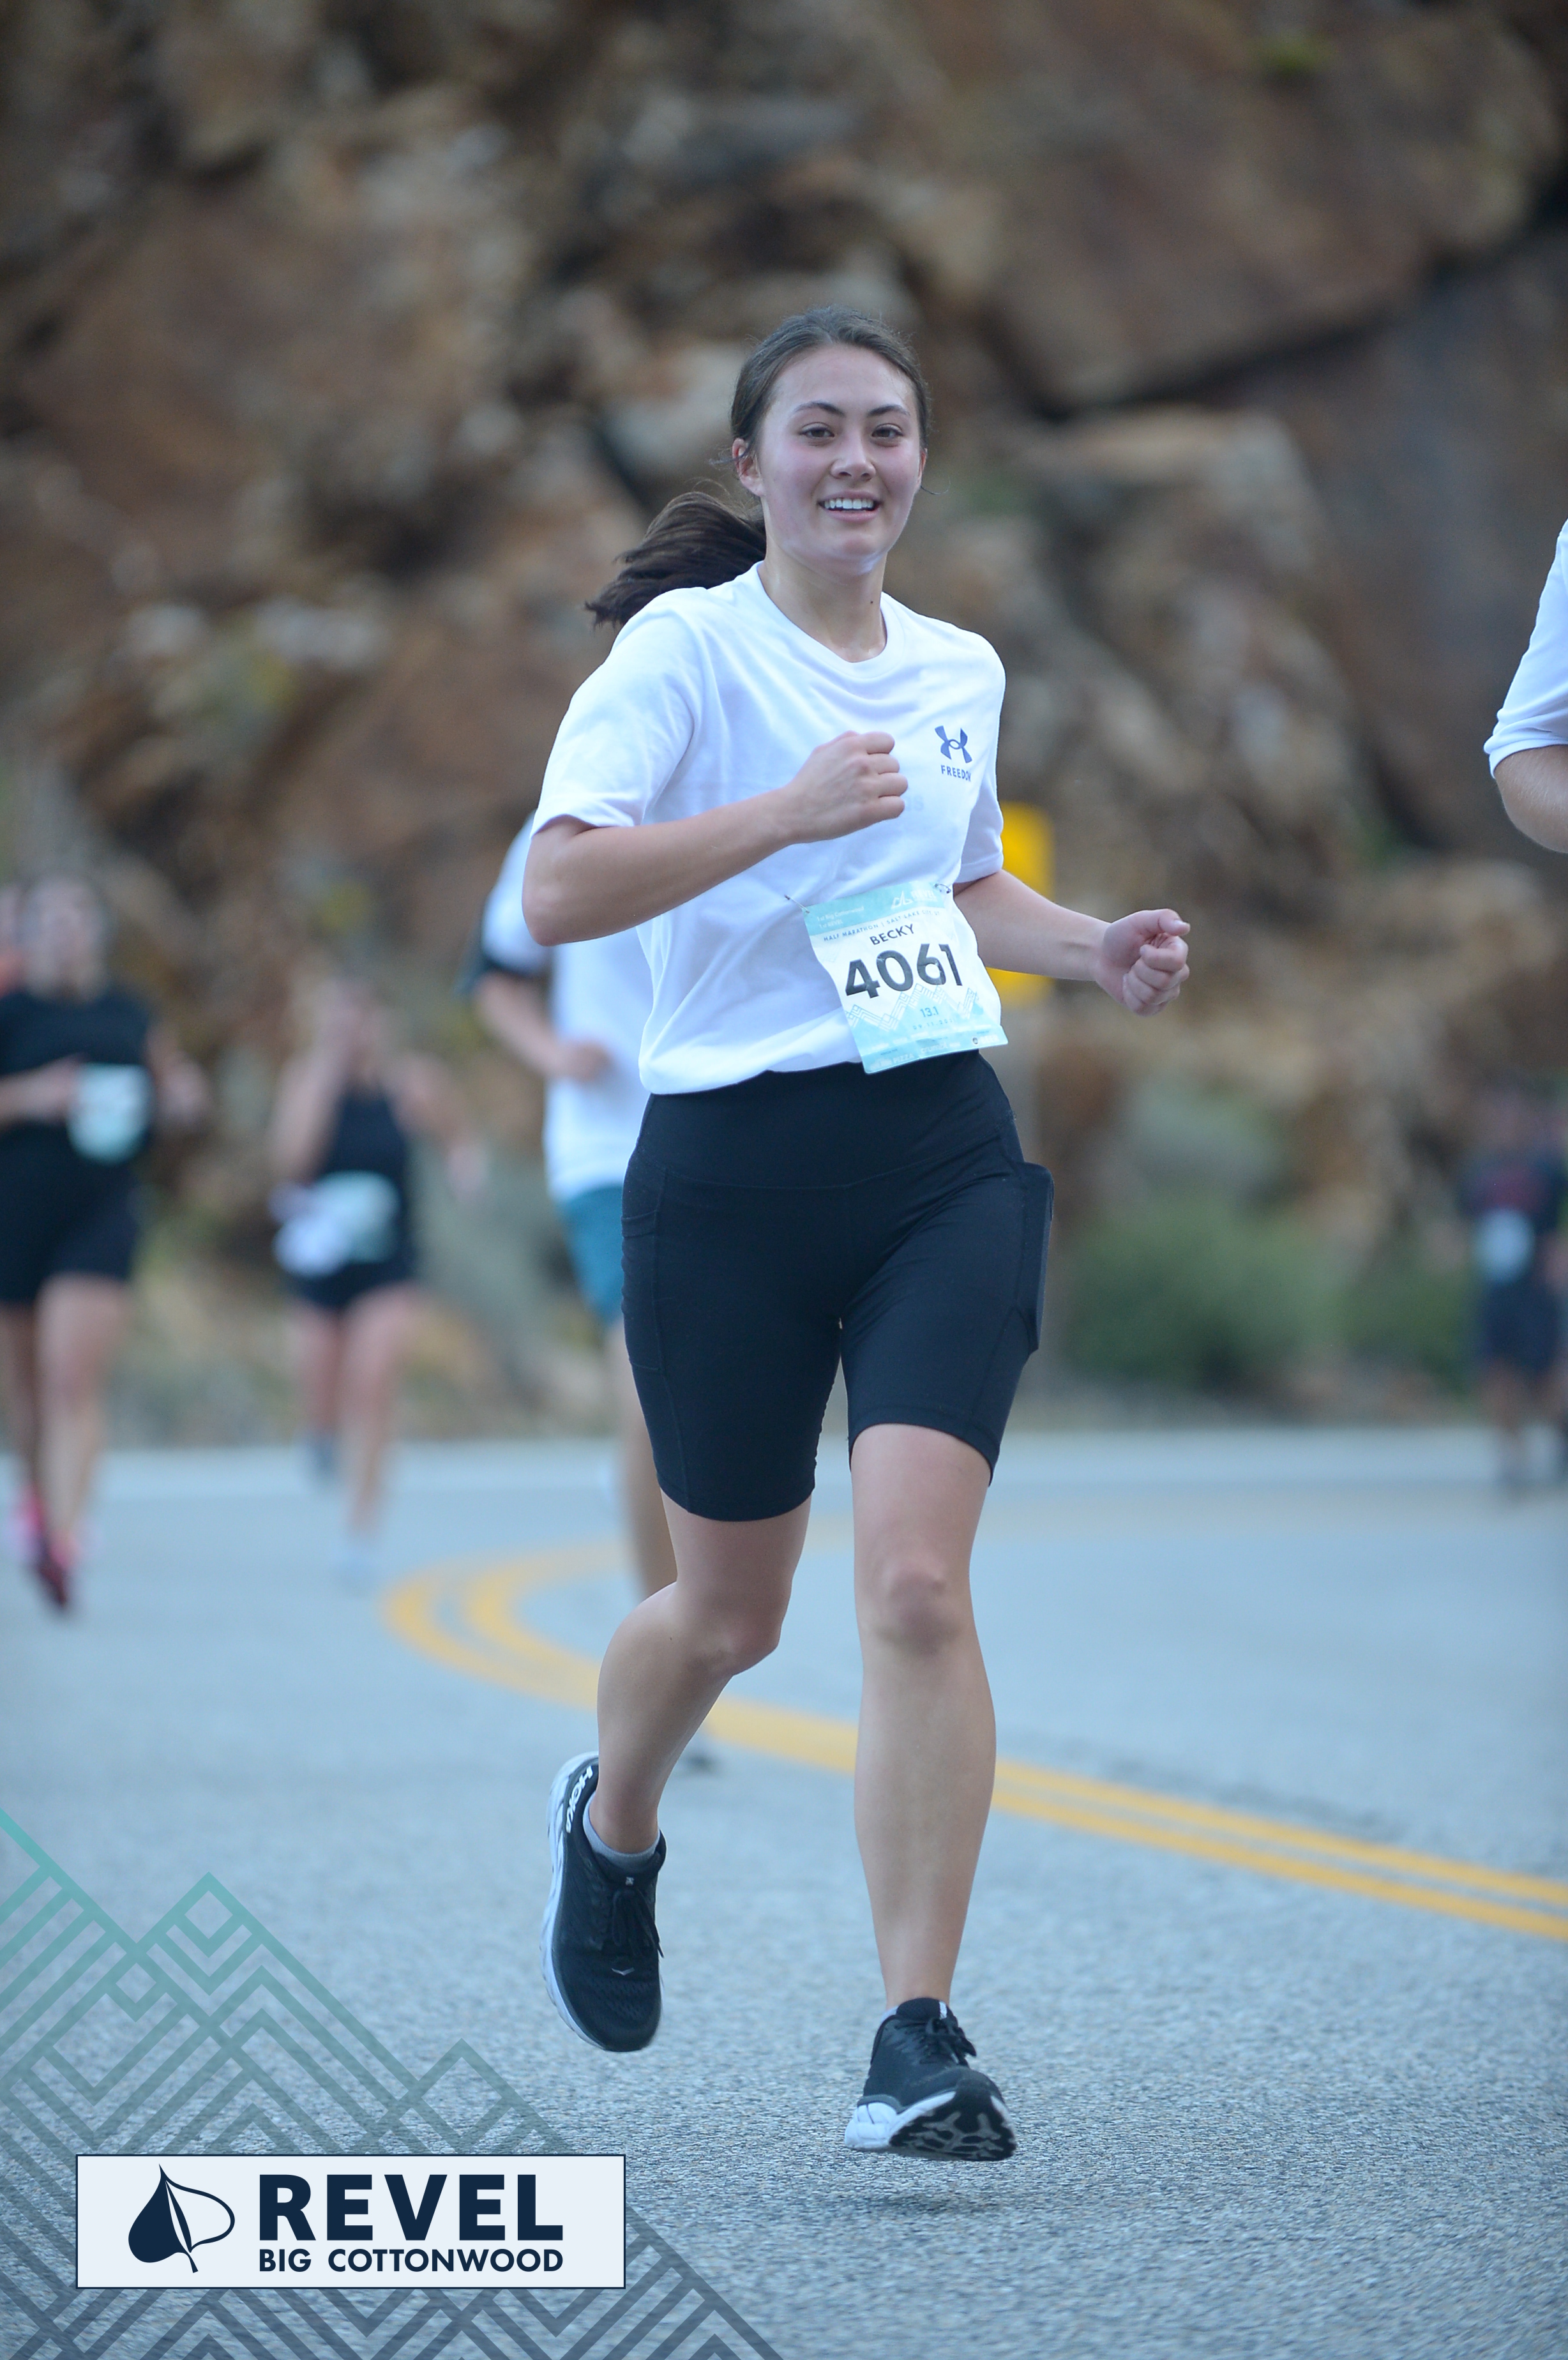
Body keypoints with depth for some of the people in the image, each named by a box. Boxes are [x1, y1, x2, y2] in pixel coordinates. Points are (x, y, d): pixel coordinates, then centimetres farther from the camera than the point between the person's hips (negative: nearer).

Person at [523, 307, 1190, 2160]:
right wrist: (789, 809, -23)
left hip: (942, 1160, 3)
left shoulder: (960, 671, 12)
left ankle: (919, 2041, -12)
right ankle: (612, 1823, 46)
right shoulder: (685, 649, -5)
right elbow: (555, 893, -17)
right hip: (733, 1166, -3)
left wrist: (1090, 952, 12)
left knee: (915, 1585, -14)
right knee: (730, 1612, 11)